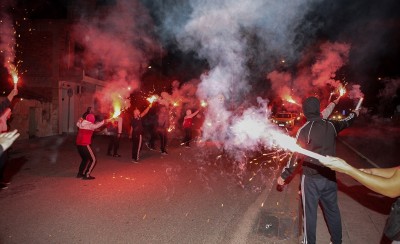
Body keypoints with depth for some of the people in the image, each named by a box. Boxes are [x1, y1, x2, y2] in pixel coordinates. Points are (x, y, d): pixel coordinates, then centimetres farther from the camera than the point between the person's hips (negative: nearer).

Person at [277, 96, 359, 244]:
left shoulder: (304, 130, -15)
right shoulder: (331, 125, -2)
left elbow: (296, 155, -15)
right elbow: (345, 123, 22)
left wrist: (284, 175, -6)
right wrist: (354, 114, 44)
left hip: (311, 178, -4)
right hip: (330, 176, 5)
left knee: (310, 212, 8)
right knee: (332, 209, 19)